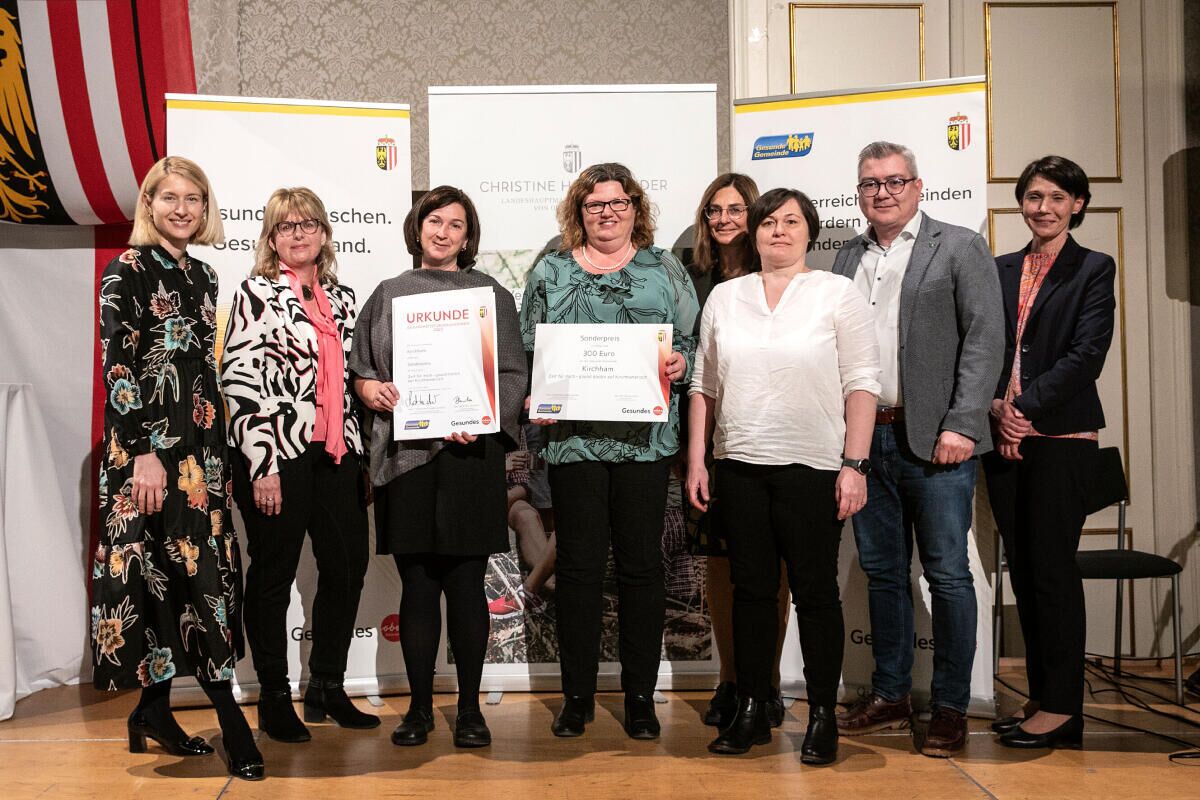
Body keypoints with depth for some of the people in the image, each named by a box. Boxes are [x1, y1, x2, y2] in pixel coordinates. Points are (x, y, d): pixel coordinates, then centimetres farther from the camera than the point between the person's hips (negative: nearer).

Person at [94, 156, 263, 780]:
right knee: (193, 567, -8)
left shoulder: (201, 276, 16)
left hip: (199, 441, 7)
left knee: (178, 569, 8)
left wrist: (220, 446, 15)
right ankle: (229, 718, -4)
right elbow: (117, 366, -12)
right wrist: (144, 452, -18)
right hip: (149, 440, -7)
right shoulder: (129, 270, -5)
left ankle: (154, 709, 19)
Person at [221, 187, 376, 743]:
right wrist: (262, 464, -15)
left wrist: (361, 455, 14)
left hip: (337, 452, 6)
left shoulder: (343, 298, 15)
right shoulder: (256, 294, -1)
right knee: (274, 576, 4)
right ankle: (273, 698, 18)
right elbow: (240, 380, -9)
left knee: (348, 567, 8)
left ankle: (327, 688, 24)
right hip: (279, 453, -5)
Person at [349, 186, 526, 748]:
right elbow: (358, 366, 17)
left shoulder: (490, 294, 9)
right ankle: (419, 706, 17)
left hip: (469, 452, -2)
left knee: (466, 584, 1)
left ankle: (470, 708, 14)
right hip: (403, 454, 2)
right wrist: (370, 388, -6)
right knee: (416, 584, 6)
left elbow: (513, 375, 2)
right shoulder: (388, 295, 15)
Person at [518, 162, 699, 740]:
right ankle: (577, 695, 16)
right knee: (578, 565, 3)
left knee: (642, 564, 4)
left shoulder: (665, 270, 12)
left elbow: (692, 340, 10)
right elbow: (526, 351, 10)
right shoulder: (550, 274, 12)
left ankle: (640, 696, 16)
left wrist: (680, 362, -10)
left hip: (645, 438, 0)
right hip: (574, 437, 0)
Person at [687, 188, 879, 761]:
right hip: (739, 466, 3)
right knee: (750, 589, 9)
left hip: (812, 469, -3)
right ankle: (751, 712, 20)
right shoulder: (724, 297, 11)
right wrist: (696, 461, 7)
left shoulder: (838, 293, 1)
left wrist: (854, 465, -10)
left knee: (816, 591, 3)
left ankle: (823, 716, 15)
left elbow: (861, 385, -3)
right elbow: (703, 386, 12)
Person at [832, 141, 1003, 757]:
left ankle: (950, 708, 12)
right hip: (865, 437, 5)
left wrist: (962, 425, -15)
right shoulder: (848, 256, 15)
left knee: (947, 575, 1)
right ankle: (889, 696, 24)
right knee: (882, 572, 13)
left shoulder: (960, 248, 1)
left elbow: (985, 339, -7)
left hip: (933, 440, -5)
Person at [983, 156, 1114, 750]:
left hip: (1061, 437, -5)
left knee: (1052, 568, -3)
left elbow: (1086, 355, -9)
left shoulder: (1094, 269, 1)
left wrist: (1026, 408, -15)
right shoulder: (1001, 270, 15)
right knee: (1022, 569, 8)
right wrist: (996, 406, -7)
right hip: (1003, 437, 5)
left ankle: (1062, 707, 7)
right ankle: (1040, 696, 19)